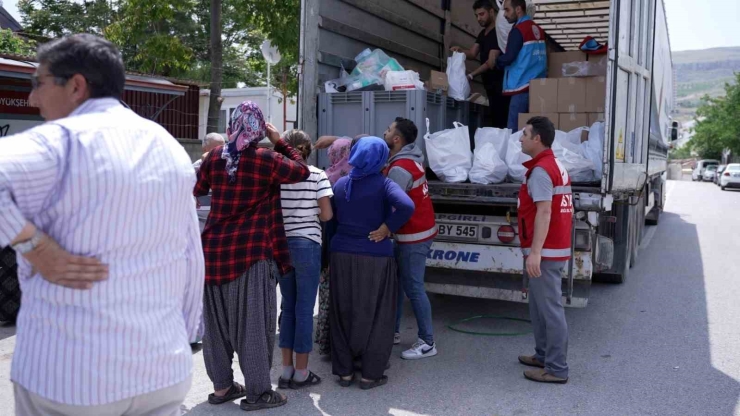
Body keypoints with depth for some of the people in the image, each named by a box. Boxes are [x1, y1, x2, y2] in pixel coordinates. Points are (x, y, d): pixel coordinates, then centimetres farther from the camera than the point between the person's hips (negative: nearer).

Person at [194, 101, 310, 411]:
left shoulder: (215, 157, 4)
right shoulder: (268, 160, -8)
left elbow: (197, 190, 19)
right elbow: (302, 171, 8)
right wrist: (279, 141, 13)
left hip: (215, 249, 5)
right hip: (253, 251, -4)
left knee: (218, 320, 14)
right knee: (254, 322, 3)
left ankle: (221, 386, 24)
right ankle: (257, 391, 9)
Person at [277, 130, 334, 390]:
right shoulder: (317, 175, -5)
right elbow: (327, 214, -8)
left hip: (282, 245, 3)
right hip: (307, 244, -3)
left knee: (288, 306, 13)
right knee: (304, 308, 4)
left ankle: (287, 370, 18)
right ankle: (301, 372, 11)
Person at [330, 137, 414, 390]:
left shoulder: (340, 184, 4)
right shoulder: (383, 184, -10)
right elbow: (406, 206, -27)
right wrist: (387, 228, -15)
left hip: (342, 255, 4)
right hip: (375, 258, -4)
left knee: (343, 314, 14)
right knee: (375, 316, 8)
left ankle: (344, 372, 21)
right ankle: (370, 375, 14)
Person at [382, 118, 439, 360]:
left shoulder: (399, 168, -22)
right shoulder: (409, 158, 9)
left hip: (413, 235, -10)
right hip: (418, 230, 10)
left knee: (413, 288, -3)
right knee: (395, 281, 16)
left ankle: (427, 343, 5)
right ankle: (392, 331, 27)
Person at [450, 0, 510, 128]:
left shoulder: (498, 32, -12)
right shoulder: (482, 34, 17)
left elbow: (492, 62, -19)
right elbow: (472, 54, 9)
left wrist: (471, 75, -26)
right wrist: (460, 51, -12)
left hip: (499, 84, -9)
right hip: (490, 84, 9)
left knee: (501, 122, -12)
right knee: (495, 120, 8)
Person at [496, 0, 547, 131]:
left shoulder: (518, 30, -8)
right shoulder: (538, 29, 15)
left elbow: (508, 58, -14)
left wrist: (497, 62, 7)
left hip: (522, 86, -8)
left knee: (514, 131, -6)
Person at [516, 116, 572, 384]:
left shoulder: (540, 170, -16)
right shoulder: (556, 166, 16)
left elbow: (544, 212, -25)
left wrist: (535, 251, -29)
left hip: (545, 252, -11)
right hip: (555, 248, 11)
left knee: (550, 309, -5)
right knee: (540, 306, 19)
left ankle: (556, 369, 2)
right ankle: (544, 355, 29)